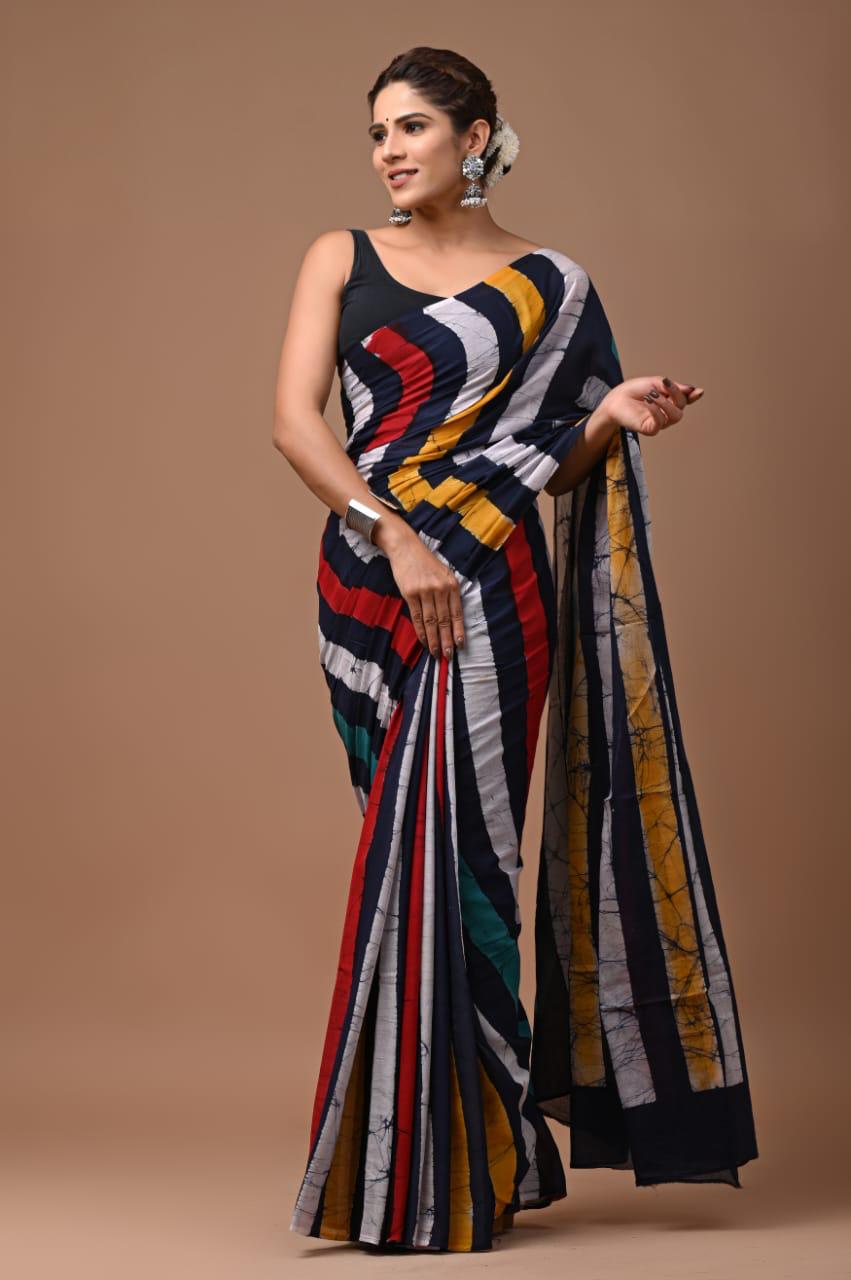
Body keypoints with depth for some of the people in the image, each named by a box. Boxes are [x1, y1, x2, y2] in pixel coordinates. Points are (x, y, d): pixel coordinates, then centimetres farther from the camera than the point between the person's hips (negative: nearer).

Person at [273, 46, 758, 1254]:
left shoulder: (552, 286, 7)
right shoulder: (341, 259, 8)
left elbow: (557, 462, 10)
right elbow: (295, 418, -4)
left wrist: (616, 418, -11)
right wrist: (392, 533, -16)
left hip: (486, 590, -2)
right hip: (366, 588, 3)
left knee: (448, 854, -8)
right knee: (411, 856, 6)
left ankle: (447, 1177, 1)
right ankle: (500, 1143, 18)